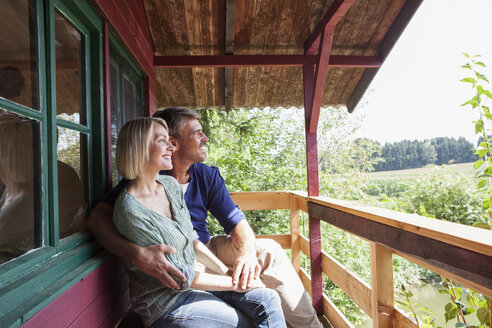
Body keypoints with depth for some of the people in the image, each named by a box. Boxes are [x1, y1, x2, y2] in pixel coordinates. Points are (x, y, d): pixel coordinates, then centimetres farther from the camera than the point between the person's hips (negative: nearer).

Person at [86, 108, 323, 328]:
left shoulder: (208, 176, -1)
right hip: (169, 262, -4)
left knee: (268, 250, -15)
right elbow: (97, 218, -23)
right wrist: (137, 254, -41)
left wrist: (247, 252, -28)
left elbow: (235, 221, -5)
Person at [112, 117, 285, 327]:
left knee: (268, 301, -8)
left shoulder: (170, 185, 2)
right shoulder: (129, 211, -22)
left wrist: (225, 270, 0)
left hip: (193, 279, 7)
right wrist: (234, 284, -13)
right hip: (168, 304, -6)